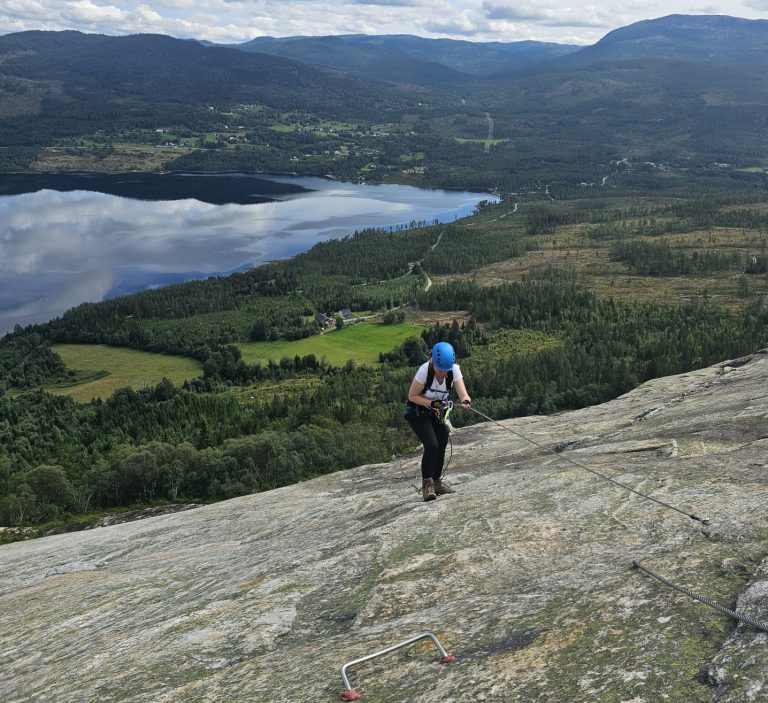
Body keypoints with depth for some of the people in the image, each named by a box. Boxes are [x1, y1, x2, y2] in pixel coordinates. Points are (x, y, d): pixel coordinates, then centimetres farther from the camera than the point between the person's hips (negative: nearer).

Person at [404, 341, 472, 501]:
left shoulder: (454, 370, -19)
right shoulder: (425, 370, -30)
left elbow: (463, 393, -29)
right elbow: (412, 396, -20)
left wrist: (465, 401, -51)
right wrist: (431, 403, -33)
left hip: (435, 411, 5)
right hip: (417, 411, -5)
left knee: (441, 446, 6)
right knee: (431, 445, -20)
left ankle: (437, 482, 27)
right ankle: (427, 484, -5)